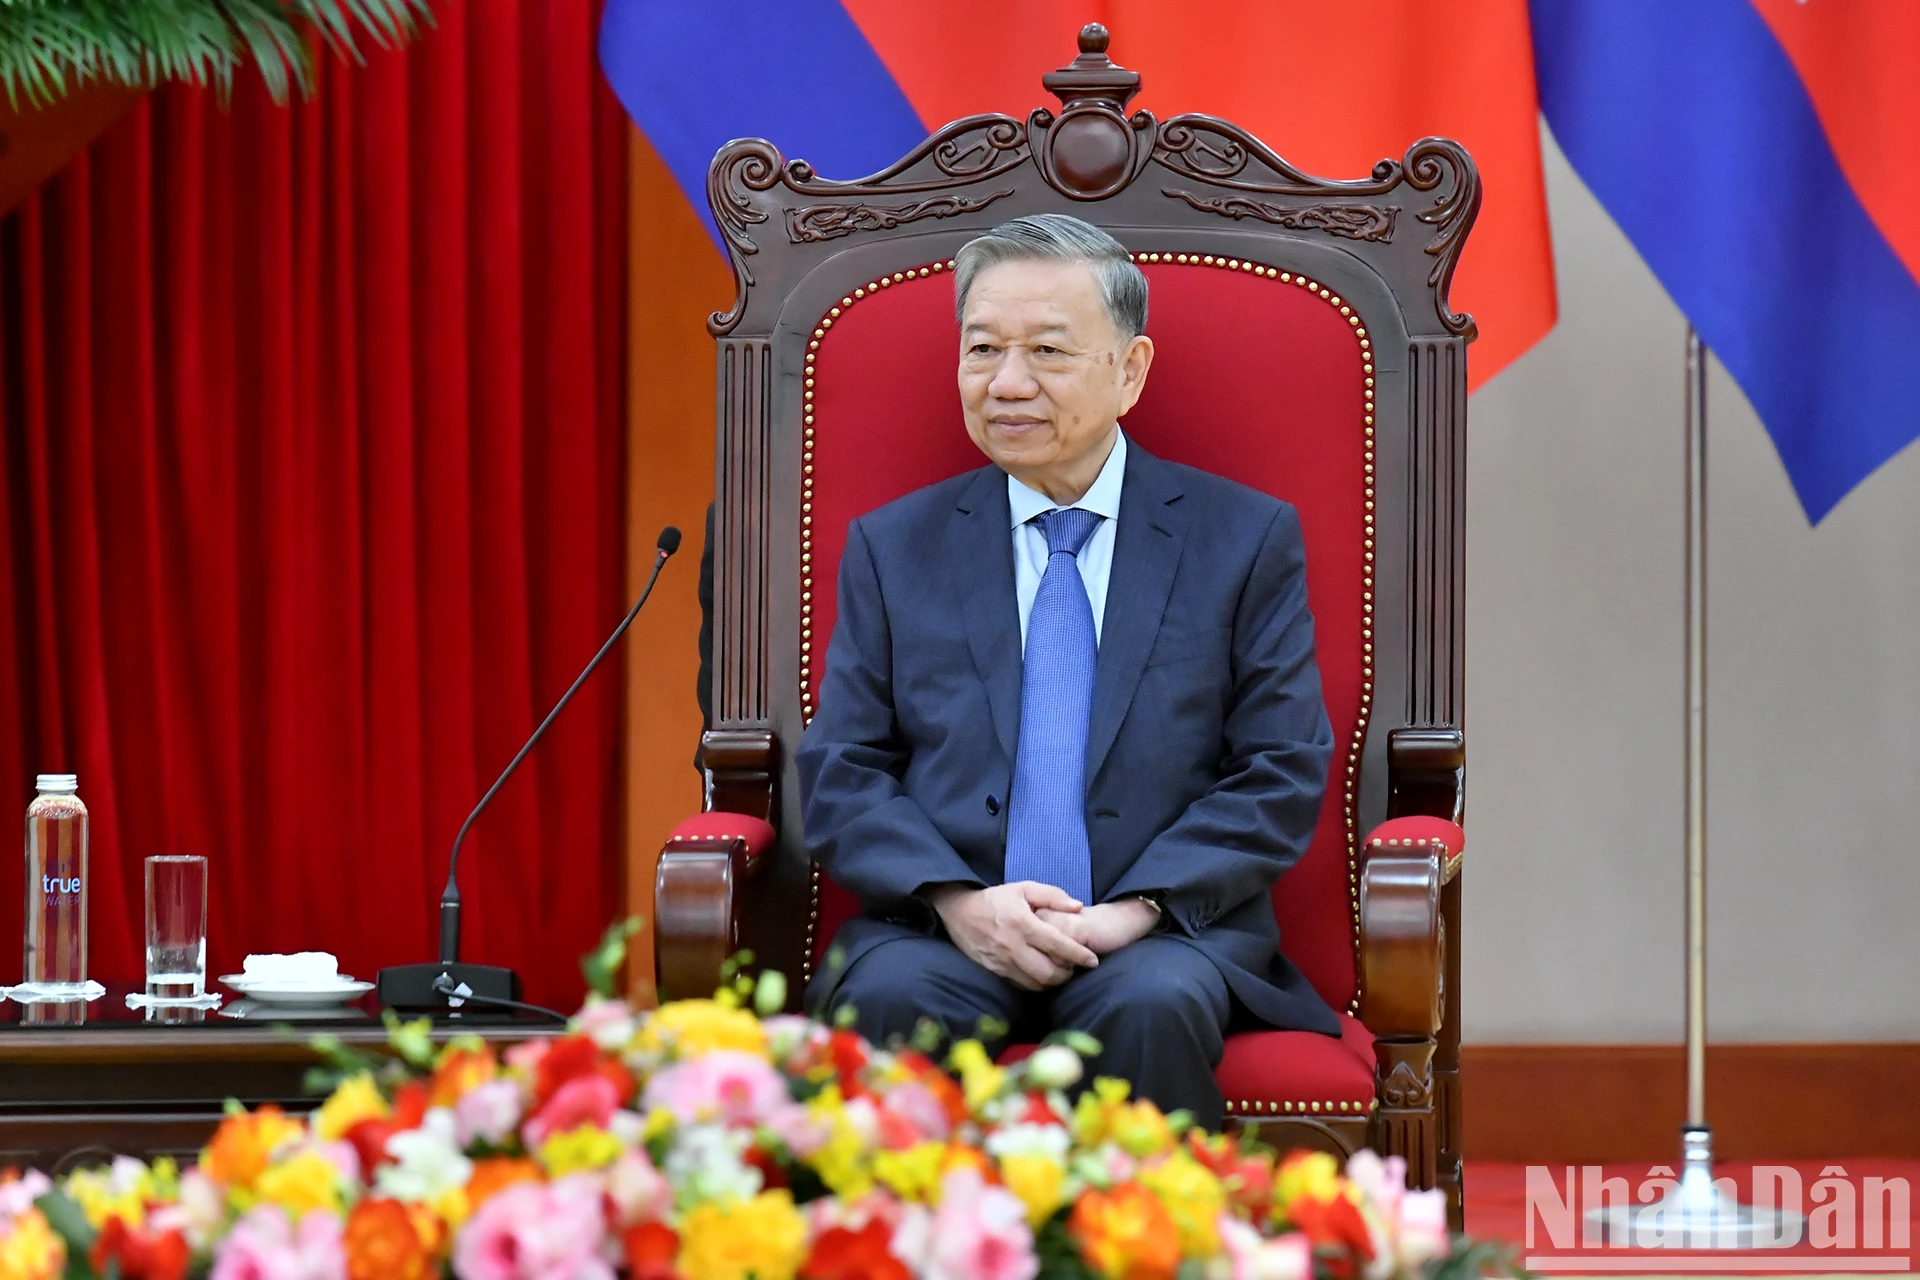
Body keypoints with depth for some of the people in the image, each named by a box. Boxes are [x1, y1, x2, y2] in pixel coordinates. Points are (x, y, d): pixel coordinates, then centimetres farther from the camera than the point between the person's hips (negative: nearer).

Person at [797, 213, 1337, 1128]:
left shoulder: (1247, 539, 11)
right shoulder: (893, 547, 16)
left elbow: (1283, 776, 4)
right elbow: (840, 776, 9)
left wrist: (1140, 909, -12)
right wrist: (958, 901, -11)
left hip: (1164, 928, -1)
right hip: (944, 934, 1)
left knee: (1156, 1007, -36)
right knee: (889, 1002, -33)